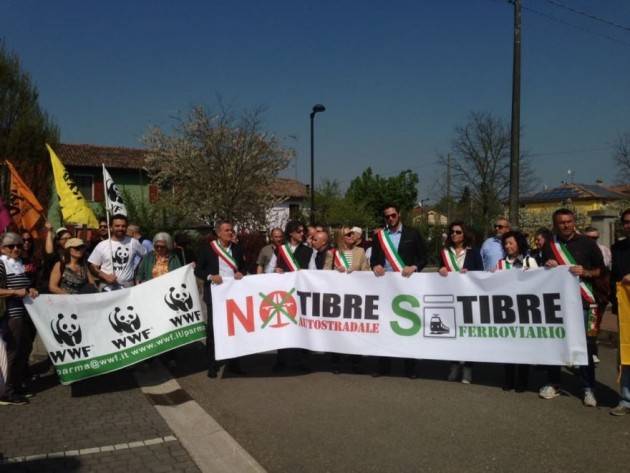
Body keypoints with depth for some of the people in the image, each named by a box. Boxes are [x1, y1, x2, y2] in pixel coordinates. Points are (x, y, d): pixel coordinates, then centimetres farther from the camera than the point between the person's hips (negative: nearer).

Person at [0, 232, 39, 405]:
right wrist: (16, 292, -23)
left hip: (26, 314, 8)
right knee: (15, 353, -3)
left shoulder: (21, 263, 15)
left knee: (25, 351, 14)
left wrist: (31, 290, 7)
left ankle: (19, 385, 27)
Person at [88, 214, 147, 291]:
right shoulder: (102, 245, -2)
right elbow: (93, 267, 1)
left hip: (128, 288, 1)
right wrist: (105, 277, -14)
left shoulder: (133, 243, 1)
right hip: (107, 288, -1)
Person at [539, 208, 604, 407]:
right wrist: (546, 268, -3)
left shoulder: (587, 243, 1)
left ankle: (588, 388, 8)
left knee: (583, 342, -2)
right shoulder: (548, 246, 10)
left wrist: (585, 272, -15)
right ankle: (553, 383, 18)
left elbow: (601, 270, 3)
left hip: (579, 299, -3)